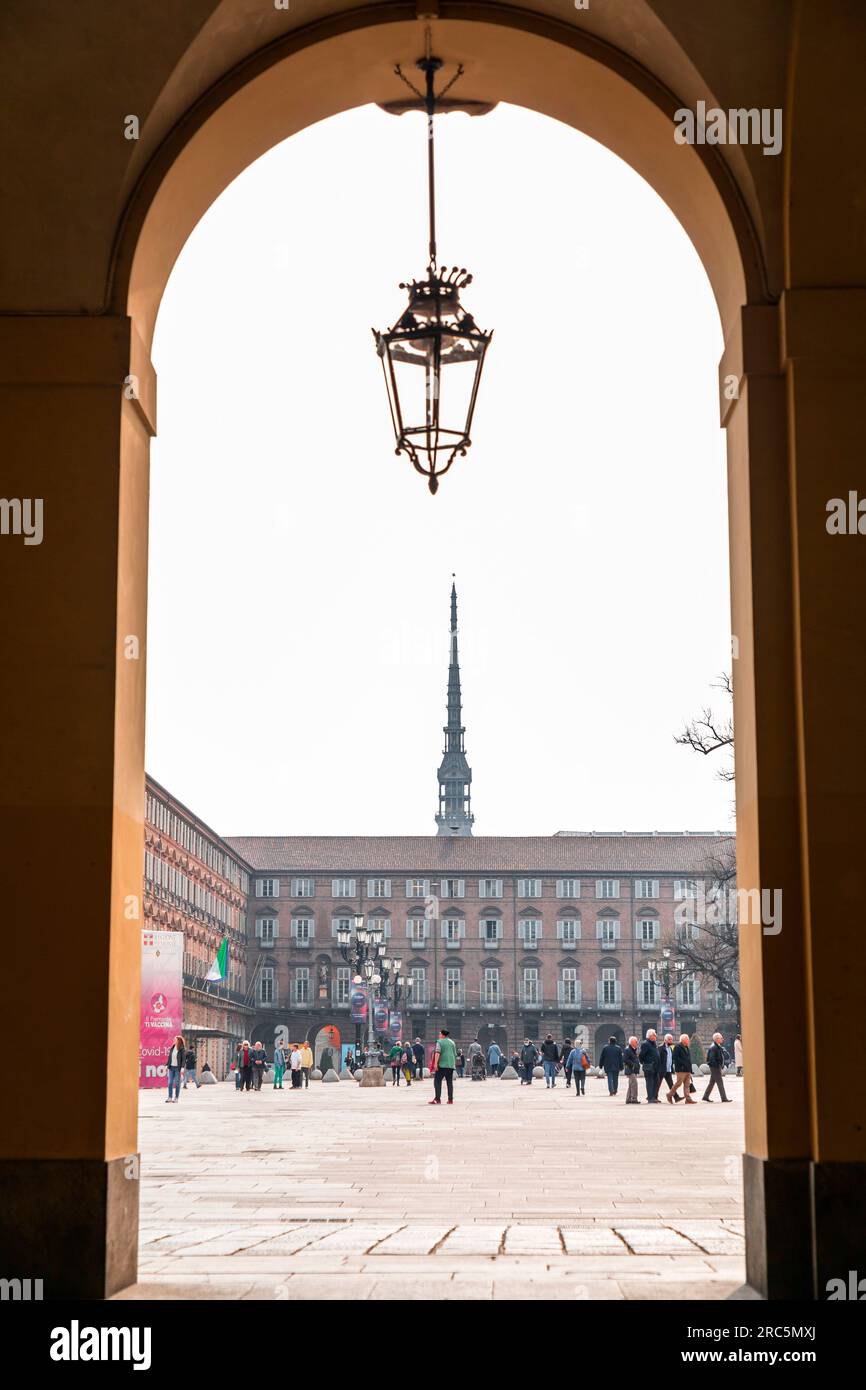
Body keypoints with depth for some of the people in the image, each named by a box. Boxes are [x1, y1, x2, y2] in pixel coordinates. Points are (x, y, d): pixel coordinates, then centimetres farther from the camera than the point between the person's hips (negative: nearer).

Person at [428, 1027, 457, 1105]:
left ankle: (437, 1099, -9)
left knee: (437, 1081, -2)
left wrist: (435, 1063, -19)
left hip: (442, 1065, -6)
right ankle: (450, 1099, 5)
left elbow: (437, 1053, -15)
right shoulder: (452, 1042, 16)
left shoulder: (439, 1042, -3)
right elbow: (455, 1054, 20)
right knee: (450, 1082, 7)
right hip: (451, 1065, 6)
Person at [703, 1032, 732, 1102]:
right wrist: (718, 1067, -22)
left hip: (718, 1067, 10)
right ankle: (724, 1098, -5)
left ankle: (705, 1097, 20)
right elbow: (712, 1059, -23)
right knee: (720, 1083, -7)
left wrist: (722, 1067, 16)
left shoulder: (719, 1047, 16)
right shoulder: (713, 1048, -17)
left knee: (712, 1082, 14)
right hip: (715, 1067, -10)